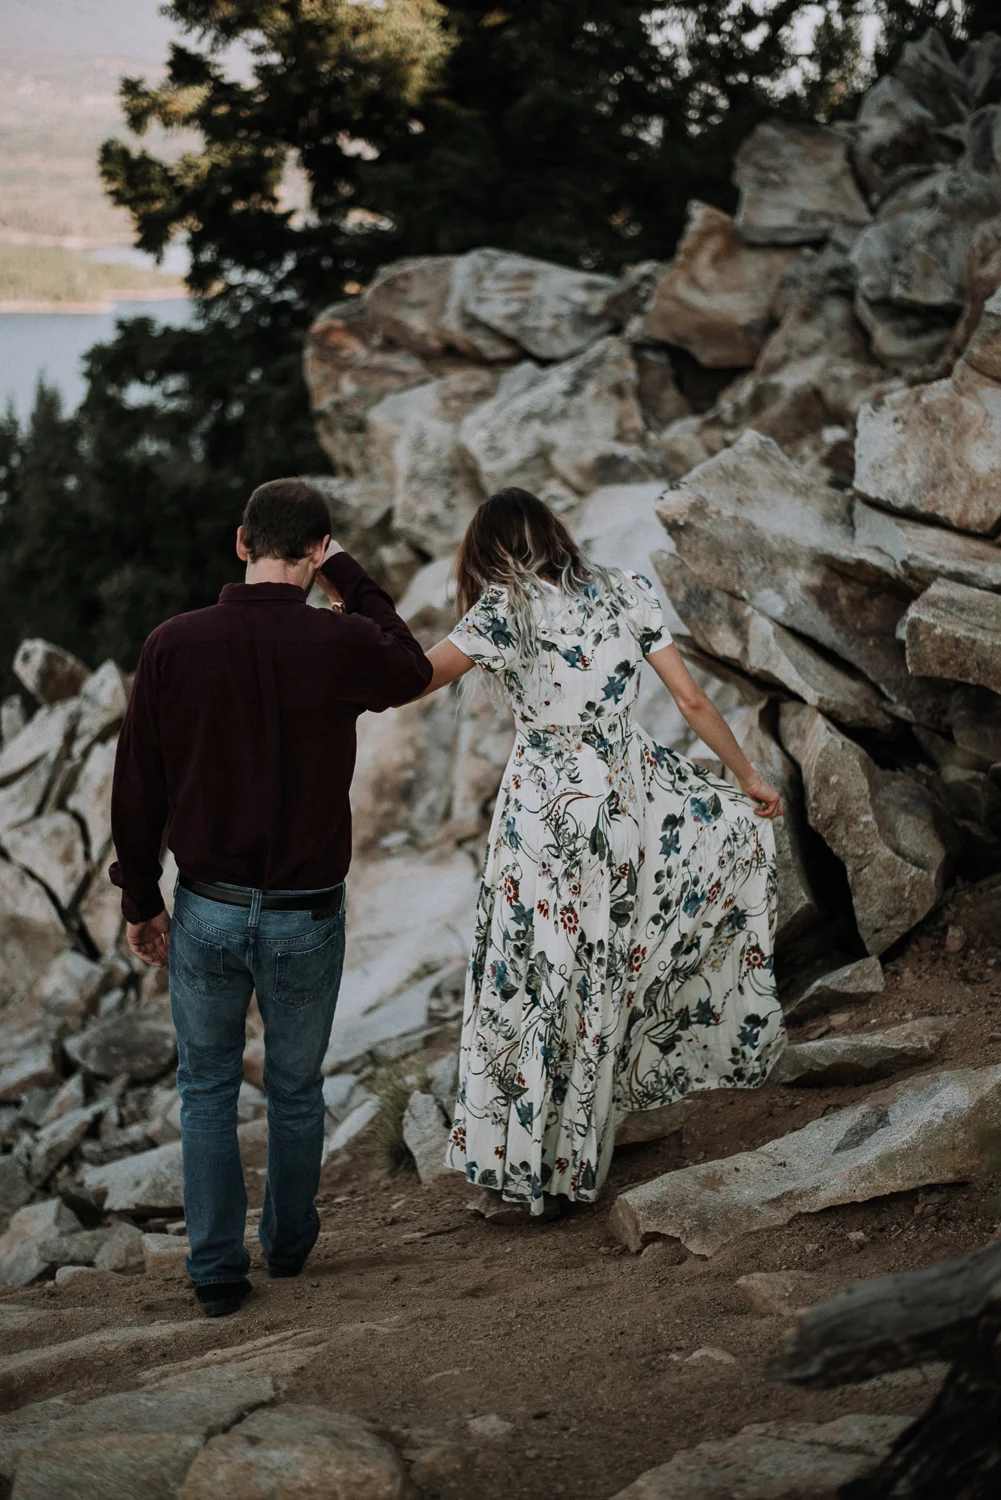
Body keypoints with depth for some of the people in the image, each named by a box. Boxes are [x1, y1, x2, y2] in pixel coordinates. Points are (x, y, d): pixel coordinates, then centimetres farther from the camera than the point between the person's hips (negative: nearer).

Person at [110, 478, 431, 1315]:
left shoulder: (174, 646, -11)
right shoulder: (340, 644, -15)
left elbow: (137, 790, -3)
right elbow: (413, 674, 10)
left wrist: (141, 901, 9)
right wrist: (350, 579, 8)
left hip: (207, 909, 1)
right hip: (307, 917, -1)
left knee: (207, 1087, 19)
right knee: (296, 1089, 20)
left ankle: (217, 1270, 20)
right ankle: (290, 1242, 38)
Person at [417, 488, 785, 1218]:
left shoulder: (508, 609, -8)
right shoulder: (627, 594, 4)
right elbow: (693, 701, 4)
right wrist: (749, 776, 15)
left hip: (545, 811, -4)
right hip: (628, 795, 4)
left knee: (536, 979, 6)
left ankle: (532, 1159, 12)